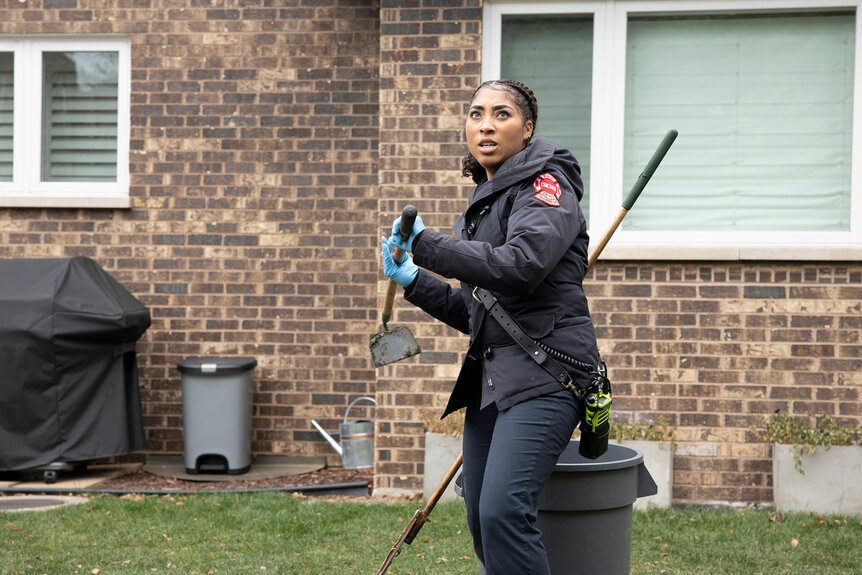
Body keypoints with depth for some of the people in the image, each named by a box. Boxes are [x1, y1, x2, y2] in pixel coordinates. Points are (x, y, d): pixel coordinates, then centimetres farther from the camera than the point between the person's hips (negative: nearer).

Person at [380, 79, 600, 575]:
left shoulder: (546, 185, -4)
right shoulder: (483, 202, 21)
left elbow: (520, 266, -24)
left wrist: (423, 243, -17)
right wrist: (414, 280, 9)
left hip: (545, 372, -9)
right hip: (492, 376, 9)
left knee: (503, 511, -22)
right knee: (482, 520, 6)